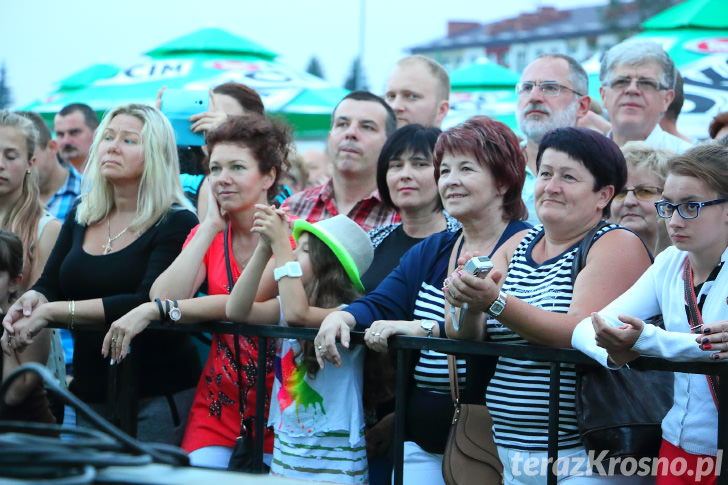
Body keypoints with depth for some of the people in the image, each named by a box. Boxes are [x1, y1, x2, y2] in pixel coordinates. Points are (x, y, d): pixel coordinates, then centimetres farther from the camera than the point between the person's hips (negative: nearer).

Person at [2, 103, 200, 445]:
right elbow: (49, 285, 9)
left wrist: (54, 311, -22)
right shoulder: (80, 218, 11)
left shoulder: (177, 224, -10)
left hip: (158, 397, -6)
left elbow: (148, 304, -20)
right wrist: (31, 301, -16)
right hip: (90, 391, 6)